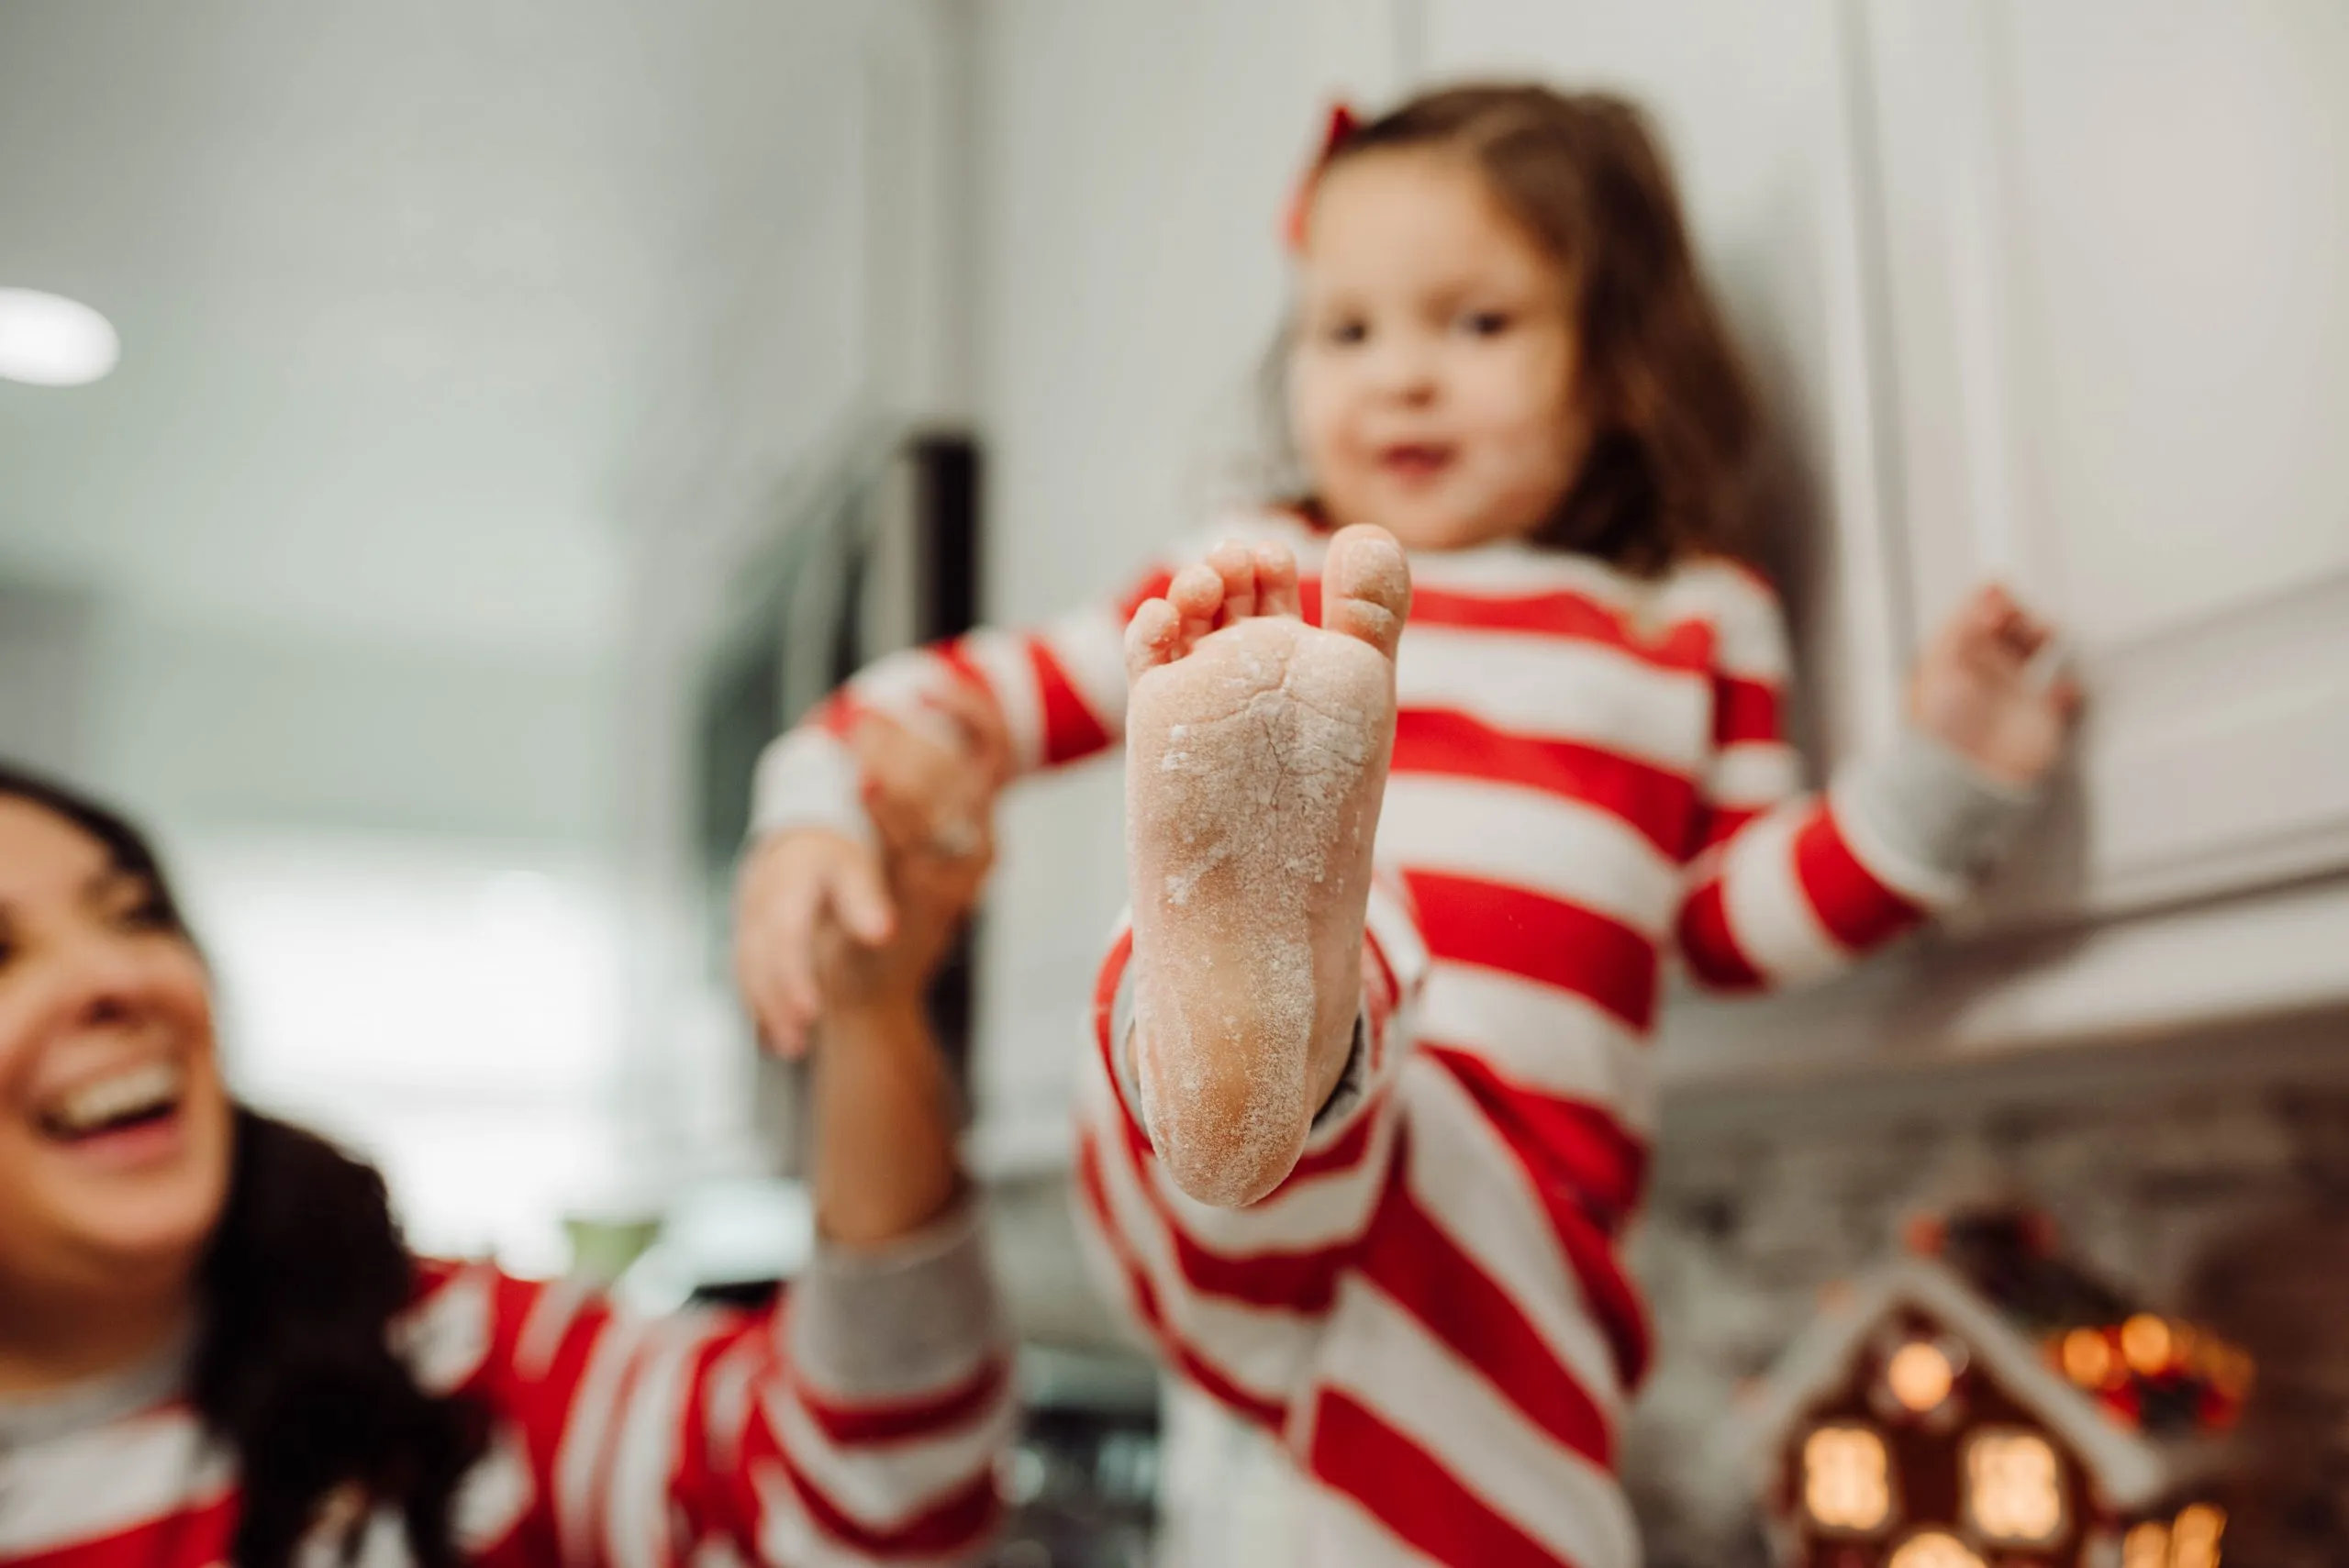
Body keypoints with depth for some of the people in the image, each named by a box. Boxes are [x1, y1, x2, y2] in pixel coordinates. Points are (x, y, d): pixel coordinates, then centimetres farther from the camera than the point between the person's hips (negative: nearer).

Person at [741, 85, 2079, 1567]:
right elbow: (1009, 686, 14)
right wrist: (818, 810, -1)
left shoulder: (1694, 624, 19)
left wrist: (1936, 776, 0)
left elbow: (1738, 916, 14)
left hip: (1505, 1211, 1)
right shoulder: (1255, 579, 18)